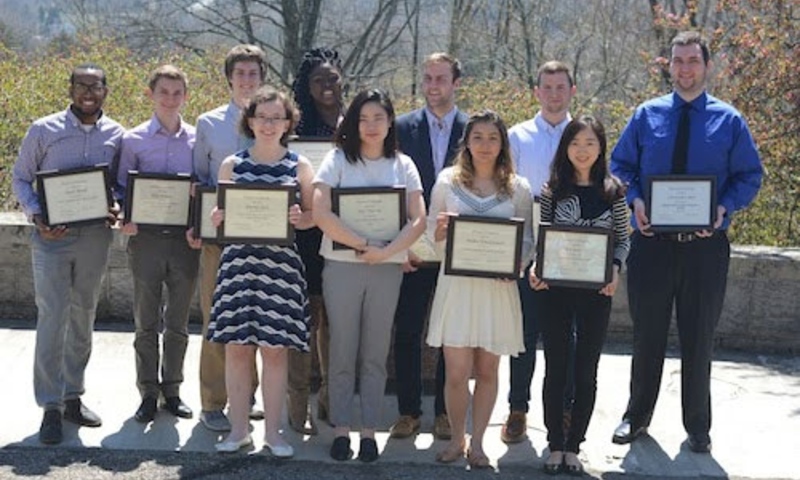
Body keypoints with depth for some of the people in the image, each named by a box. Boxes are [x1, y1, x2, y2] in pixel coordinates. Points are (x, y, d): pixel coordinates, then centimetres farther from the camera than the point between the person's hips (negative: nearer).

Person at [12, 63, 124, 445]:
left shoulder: (116, 135, 4)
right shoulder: (43, 130, -3)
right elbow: (21, 178, 2)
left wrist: (118, 209, -10)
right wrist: (37, 216, -14)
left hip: (95, 237, 3)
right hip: (52, 237, -3)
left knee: (83, 318, 11)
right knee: (52, 319, -7)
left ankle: (72, 396, 24)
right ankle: (50, 407, 0)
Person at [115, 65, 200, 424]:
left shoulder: (197, 140, 4)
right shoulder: (133, 141, 1)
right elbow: (121, 188, 5)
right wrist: (125, 219, -13)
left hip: (185, 240, 1)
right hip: (146, 237, -1)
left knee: (178, 323, 9)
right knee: (146, 323, 6)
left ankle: (172, 390, 22)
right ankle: (148, 394, 16)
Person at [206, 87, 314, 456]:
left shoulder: (300, 167, 6)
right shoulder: (232, 165, 10)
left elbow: (313, 215, 7)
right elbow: (218, 215, 13)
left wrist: (300, 218, -14)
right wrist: (219, 217, -9)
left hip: (282, 264, -1)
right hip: (238, 261, 1)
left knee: (275, 349, 0)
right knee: (237, 347, 2)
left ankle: (273, 432, 10)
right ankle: (238, 429, 14)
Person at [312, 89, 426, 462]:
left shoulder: (402, 165, 6)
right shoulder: (338, 159, 0)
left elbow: (419, 220, -2)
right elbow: (320, 213, -12)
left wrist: (386, 251, -17)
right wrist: (363, 244, -15)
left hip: (388, 268, 2)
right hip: (341, 266, -2)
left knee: (376, 355, 6)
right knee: (342, 352, 3)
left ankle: (369, 431, 13)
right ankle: (341, 429, 11)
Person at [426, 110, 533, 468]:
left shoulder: (517, 188, 6)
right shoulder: (448, 181, 5)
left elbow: (527, 238, 8)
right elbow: (431, 232, 10)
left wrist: (517, 262, -12)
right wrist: (440, 230, -13)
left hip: (498, 286, 1)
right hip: (456, 283, -1)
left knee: (487, 370, 7)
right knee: (456, 372, -3)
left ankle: (477, 442, 21)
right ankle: (456, 438, 18)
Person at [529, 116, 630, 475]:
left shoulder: (612, 190, 2)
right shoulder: (552, 189, 1)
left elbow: (622, 239, 6)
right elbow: (540, 237, 5)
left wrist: (615, 269, -12)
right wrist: (535, 268, -13)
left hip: (596, 290, 0)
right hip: (555, 288, 0)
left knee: (586, 371, 7)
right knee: (555, 368, 6)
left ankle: (574, 445, 18)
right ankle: (555, 444, 18)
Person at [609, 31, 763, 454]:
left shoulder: (729, 121, 1)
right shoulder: (647, 115, 4)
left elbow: (750, 176, 3)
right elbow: (620, 165, 8)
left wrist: (725, 208, -15)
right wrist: (635, 200, -11)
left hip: (705, 244, -1)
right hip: (651, 241, 1)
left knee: (699, 338, 9)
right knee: (647, 335, 11)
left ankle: (697, 426, 24)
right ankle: (637, 416, 27)